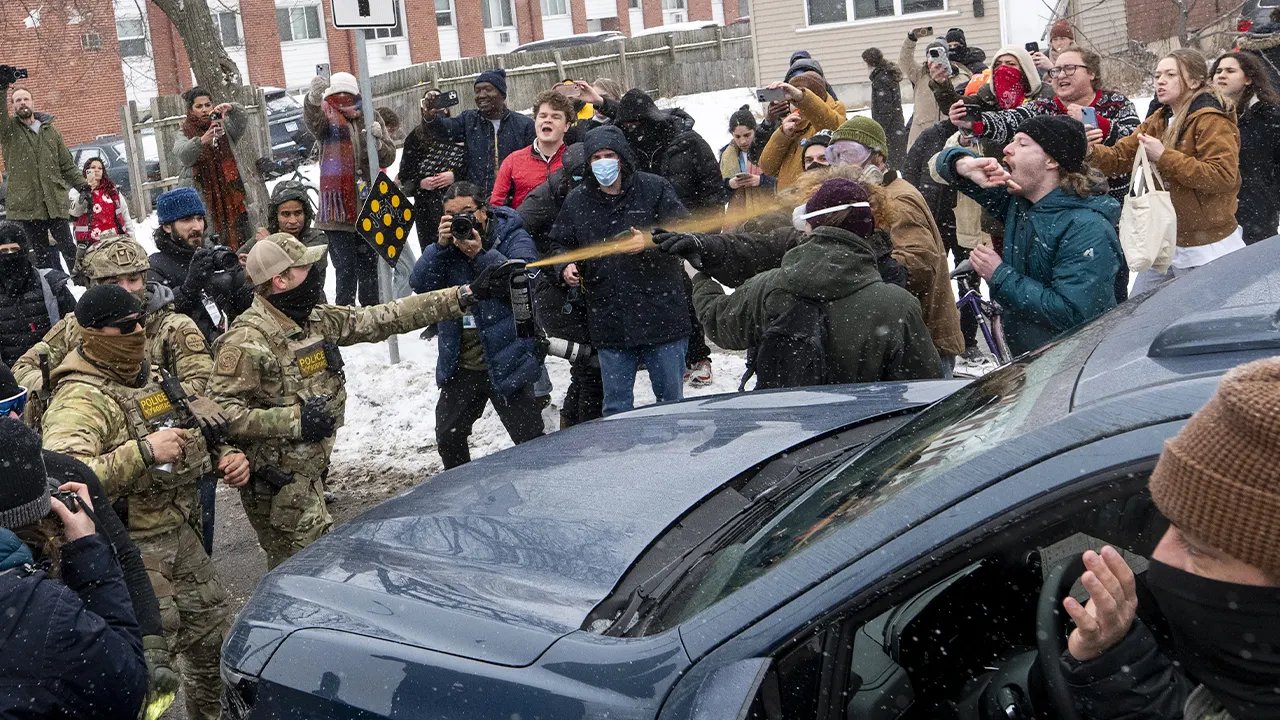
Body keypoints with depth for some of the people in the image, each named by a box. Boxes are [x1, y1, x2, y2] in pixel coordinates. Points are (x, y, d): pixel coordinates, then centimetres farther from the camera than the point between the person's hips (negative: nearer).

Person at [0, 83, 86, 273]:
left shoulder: (50, 131, 12)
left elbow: (67, 165, 15)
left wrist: (82, 186, 3)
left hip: (55, 202, 2)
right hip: (27, 205, -2)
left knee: (70, 250, 5)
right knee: (42, 256, 4)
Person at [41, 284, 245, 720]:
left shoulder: (152, 378, 9)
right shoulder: (80, 401, -18)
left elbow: (196, 436, 24)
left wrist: (227, 457, 3)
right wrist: (143, 451, -34)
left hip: (181, 534, 8)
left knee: (216, 641, 18)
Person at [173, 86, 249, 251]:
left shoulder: (224, 128, 10)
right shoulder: (185, 136, 5)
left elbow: (242, 120, -9)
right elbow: (183, 154, -17)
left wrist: (232, 108, -31)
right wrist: (202, 140, -37)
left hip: (231, 197, 2)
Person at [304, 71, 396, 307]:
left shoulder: (369, 120, 11)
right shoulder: (328, 119, 1)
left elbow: (389, 156, 4)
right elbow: (312, 119, -24)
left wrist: (377, 142, -18)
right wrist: (314, 97, -46)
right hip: (338, 208, -4)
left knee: (369, 266, 16)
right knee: (345, 269, -8)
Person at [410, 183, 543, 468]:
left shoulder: (512, 236, -7)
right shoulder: (446, 240, 5)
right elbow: (420, 283, -7)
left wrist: (481, 255, -28)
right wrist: (441, 246, -20)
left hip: (506, 362, -5)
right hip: (459, 366, 5)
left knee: (531, 440, -1)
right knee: (448, 438, 18)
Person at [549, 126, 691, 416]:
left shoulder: (654, 188, -2)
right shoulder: (576, 200, 6)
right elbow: (560, 244, 16)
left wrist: (650, 242, -23)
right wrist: (565, 266, -5)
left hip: (661, 313, -2)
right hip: (610, 323, 2)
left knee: (671, 398, 9)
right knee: (616, 405, 11)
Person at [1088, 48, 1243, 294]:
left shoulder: (1212, 121, -14)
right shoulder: (1158, 121, 11)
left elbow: (1224, 176, -26)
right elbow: (1120, 157, 4)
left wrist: (1165, 157, -24)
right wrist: (1092, 152, -17)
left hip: (1205, 249, -8)